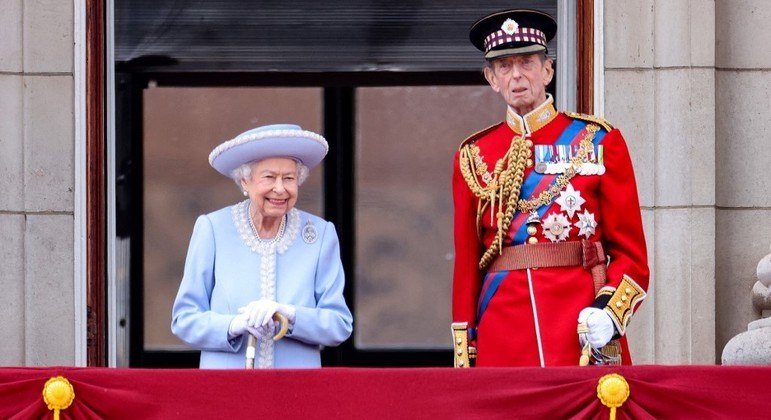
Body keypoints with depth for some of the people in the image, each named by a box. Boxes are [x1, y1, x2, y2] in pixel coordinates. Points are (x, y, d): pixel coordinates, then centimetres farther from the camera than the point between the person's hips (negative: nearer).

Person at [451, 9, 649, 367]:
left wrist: (608, 313, -14)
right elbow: (466, 262, 11)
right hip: (502, 345, 2)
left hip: (585, 335, -1)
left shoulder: (598, 142, 6)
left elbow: (631, 254, 4)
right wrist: (464, 352, 4)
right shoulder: (474, 157, 11)